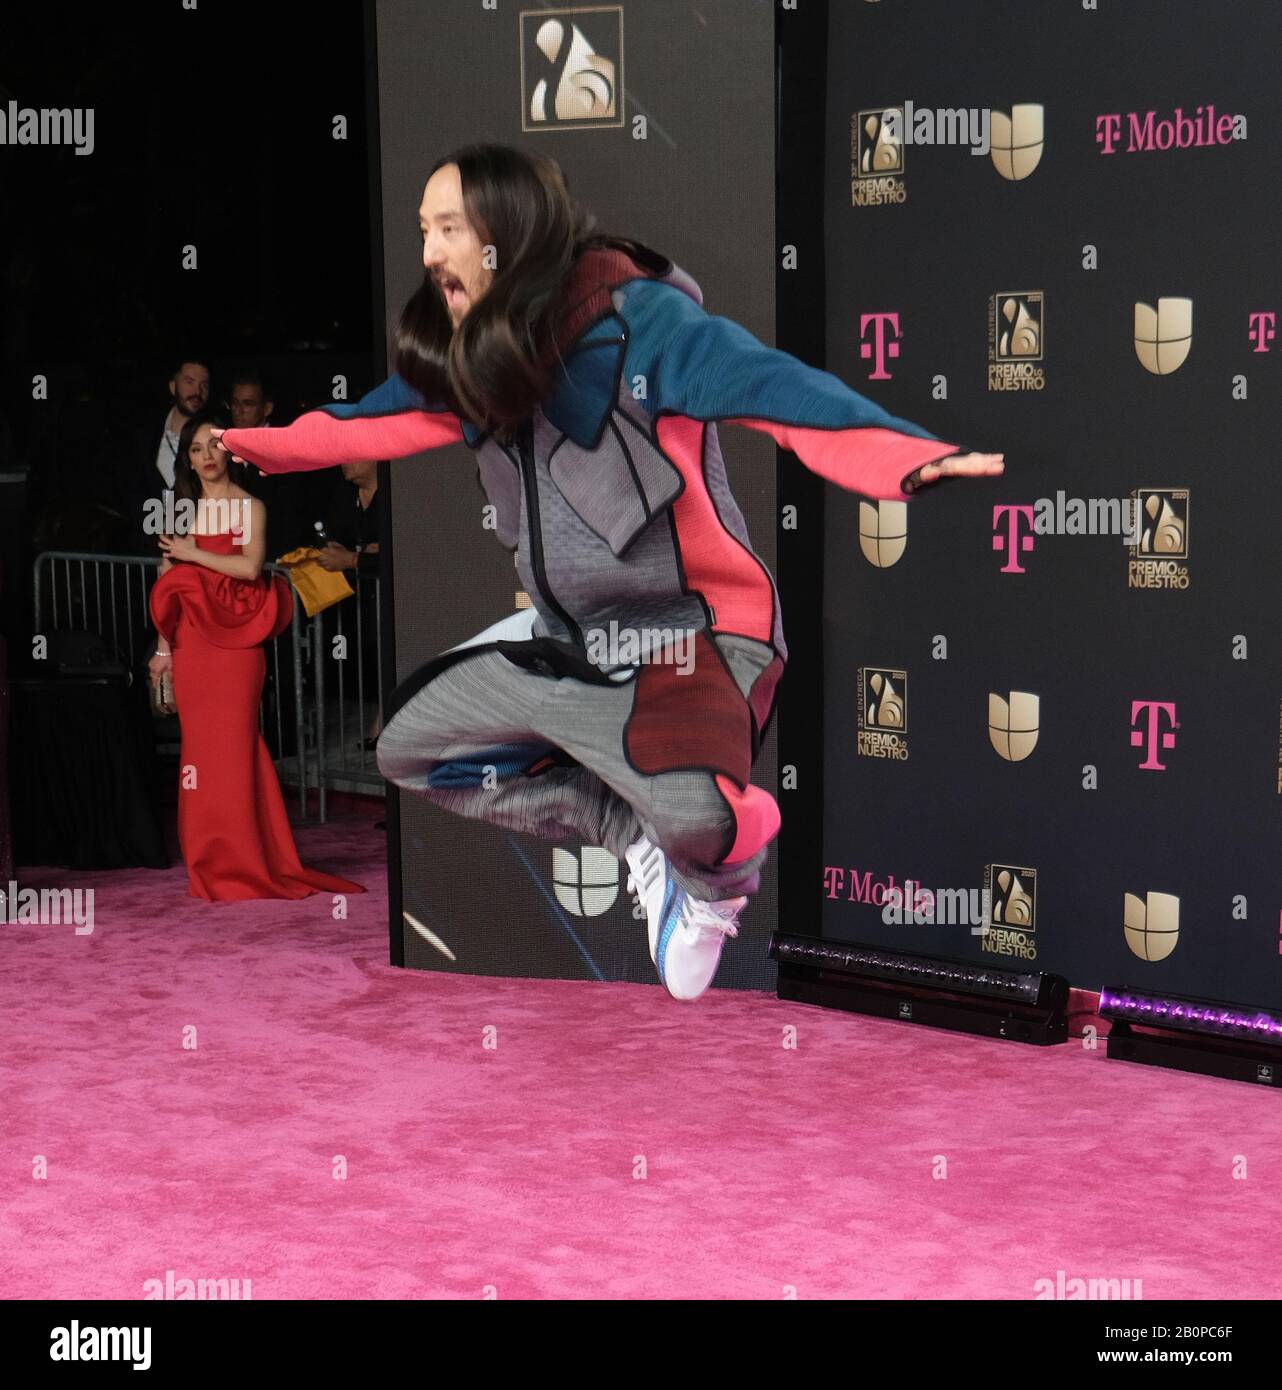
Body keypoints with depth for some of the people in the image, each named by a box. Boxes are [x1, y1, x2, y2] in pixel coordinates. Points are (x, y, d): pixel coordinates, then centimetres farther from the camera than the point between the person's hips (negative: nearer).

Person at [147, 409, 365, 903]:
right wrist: (163, 646, 7)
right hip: (191, 640, 3)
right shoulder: (183, 509, 12)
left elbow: (250, 566, -12)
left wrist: (194, 553, -8)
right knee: (200, 744, 3)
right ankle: (209, 859, 8)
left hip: (237, 638, -3)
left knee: (235, 743, -5)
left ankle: (241, 861, 0)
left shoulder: (251, 507, 2)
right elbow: (168, 582, 10)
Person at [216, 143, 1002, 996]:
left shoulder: (638, 321, -23)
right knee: (409, 749, 17)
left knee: (695, 816, -34)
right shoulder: (474, 356, 1)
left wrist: (910, 459, -53)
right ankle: (633, 831, 17)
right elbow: (377, 419, 18)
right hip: (564, 640, 8)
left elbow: (769, 388, -37)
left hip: (690, 636, -8)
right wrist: (252, 445, 27)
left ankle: (717, 880, 7)